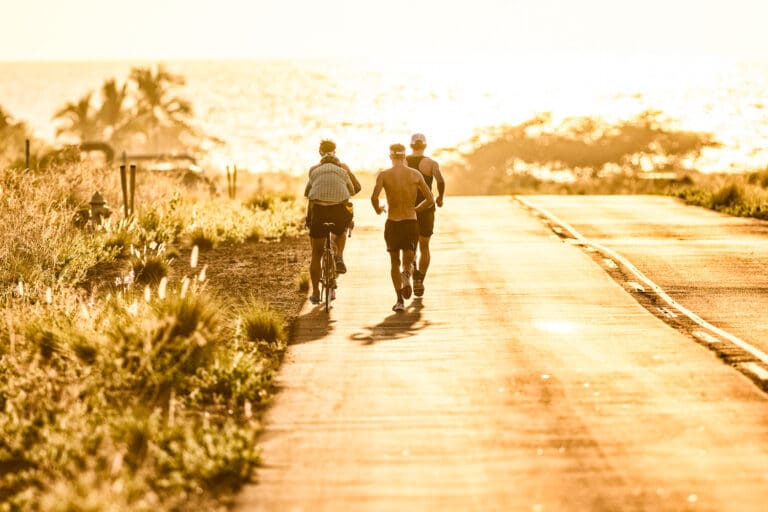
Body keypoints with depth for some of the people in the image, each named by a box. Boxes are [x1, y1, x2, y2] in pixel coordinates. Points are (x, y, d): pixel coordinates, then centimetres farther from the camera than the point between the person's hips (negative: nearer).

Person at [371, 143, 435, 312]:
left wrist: (378, 209, 3)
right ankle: (406, 275, -22)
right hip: (411, 222, 1)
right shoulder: (415, 174, 1)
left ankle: (400, 300, 6)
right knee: (408, 260, 14)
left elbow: (374, 197, -19)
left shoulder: (384, 175, -4)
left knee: (394, 262, 16)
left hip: (392, 223, -1)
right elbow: (430, 200, 0)